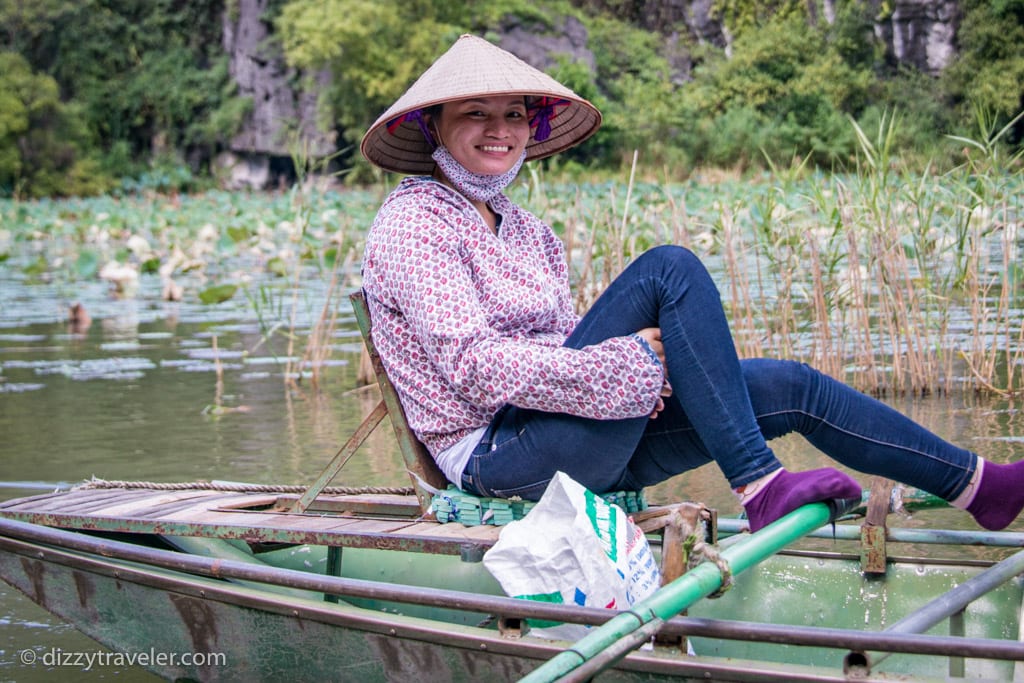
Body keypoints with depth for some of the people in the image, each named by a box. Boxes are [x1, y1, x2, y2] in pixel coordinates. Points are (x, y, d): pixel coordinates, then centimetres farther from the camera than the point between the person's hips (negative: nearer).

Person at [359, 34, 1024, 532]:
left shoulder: (520, 226, 19)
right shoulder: (414, 221, -8)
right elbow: (475, 367, -20)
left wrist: (642, 377, -5)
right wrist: (632, 362, -21)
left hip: (585, 449, 8)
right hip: (500, 454, -8)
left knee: (789, 385, 0)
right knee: (670, 268, -21)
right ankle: (759, 484, -24)